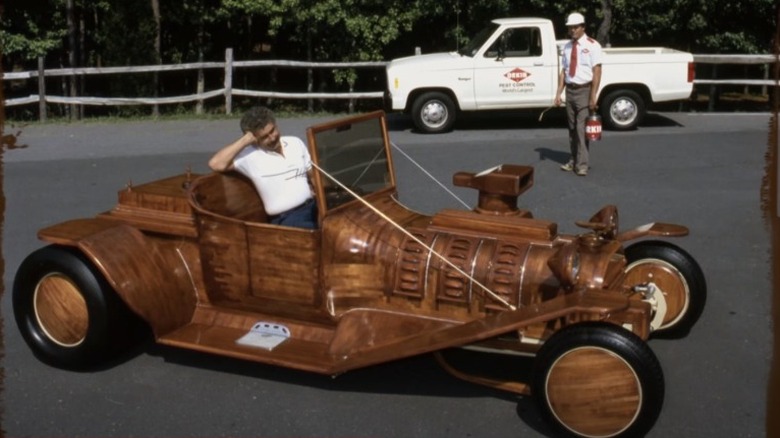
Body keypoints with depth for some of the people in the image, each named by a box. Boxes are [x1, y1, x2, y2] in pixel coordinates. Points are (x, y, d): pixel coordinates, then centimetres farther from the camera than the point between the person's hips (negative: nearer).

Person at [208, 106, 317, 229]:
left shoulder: (295, 142, 12)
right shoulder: (250, 156, -4)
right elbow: (215, 164, -15)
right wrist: (245, 140, -13)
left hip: (312, 208, 6)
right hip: (287, 219, -6)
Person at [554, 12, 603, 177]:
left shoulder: (592, 45, -7)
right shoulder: (567, 47, 10)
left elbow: (597, 72, -11)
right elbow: (563, 71, 10)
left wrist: (593, 96, -17)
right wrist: (558, 93, 2)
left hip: (584, 90, -6)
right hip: (570, 90, 6)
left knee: (581, 127, -8)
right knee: (572, 127, 11)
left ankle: (582, 164, -3)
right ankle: (574, 160, 21)